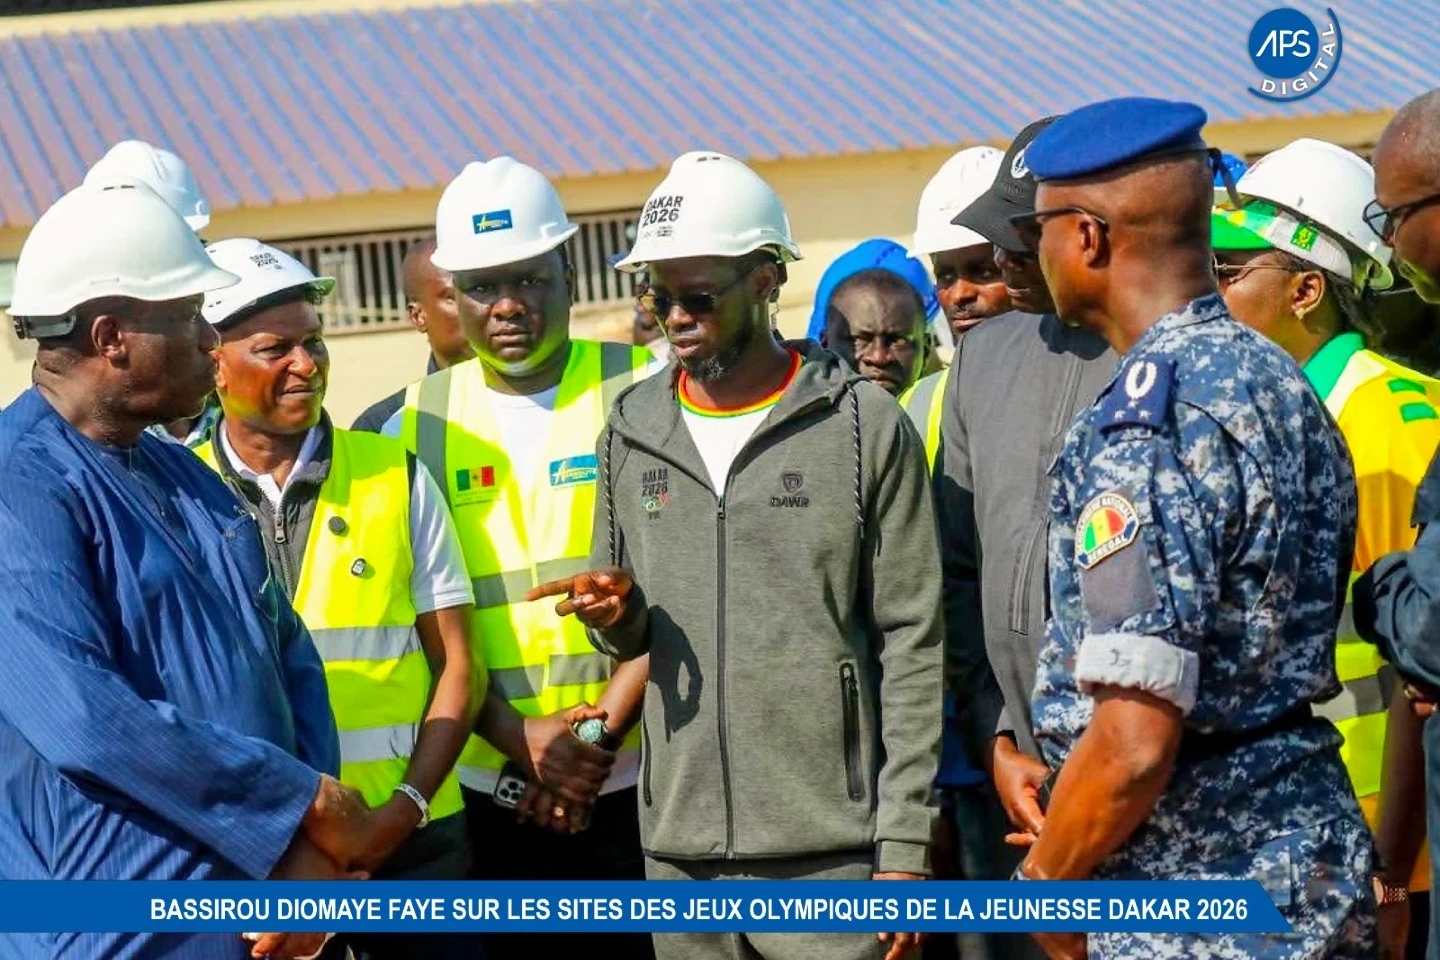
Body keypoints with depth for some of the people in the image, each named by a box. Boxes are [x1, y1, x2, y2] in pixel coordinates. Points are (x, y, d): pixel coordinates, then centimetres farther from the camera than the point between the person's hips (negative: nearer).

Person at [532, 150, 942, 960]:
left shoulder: (865, 427, -2)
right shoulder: (634, 434, 11)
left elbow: (911, 647, -3)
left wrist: (905, 845, -7)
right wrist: (616, 613, -4)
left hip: (834, 854, -4)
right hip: (682, 853, 4)